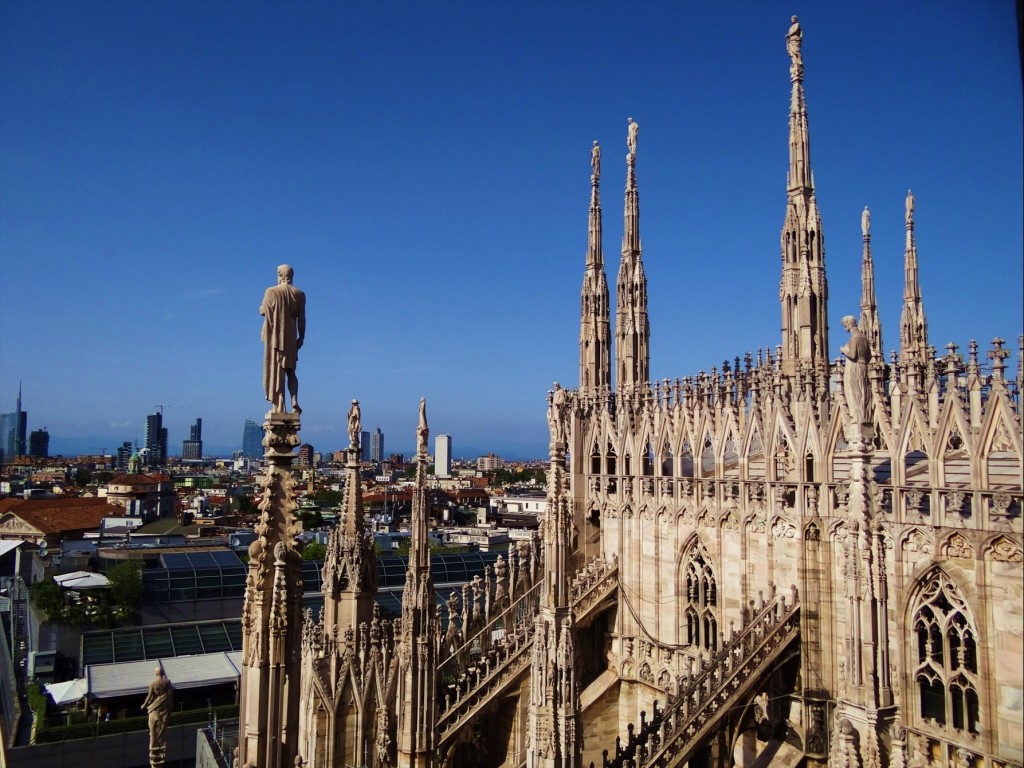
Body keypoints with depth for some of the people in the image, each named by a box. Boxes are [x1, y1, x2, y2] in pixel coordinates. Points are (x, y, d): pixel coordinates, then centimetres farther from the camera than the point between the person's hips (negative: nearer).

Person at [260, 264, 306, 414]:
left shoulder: (271, 292, -7)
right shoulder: (299, 294, 1)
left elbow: (262, 311, 2)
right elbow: (301, 319, 2)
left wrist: (262, 306, 23)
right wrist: (301, 337, 9)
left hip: (274, 337, -2)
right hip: (291, 338, 3)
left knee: (275, 371, 2)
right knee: (290, 371, 14)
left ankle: (278, 406, -1)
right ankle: (294, 400, -5)